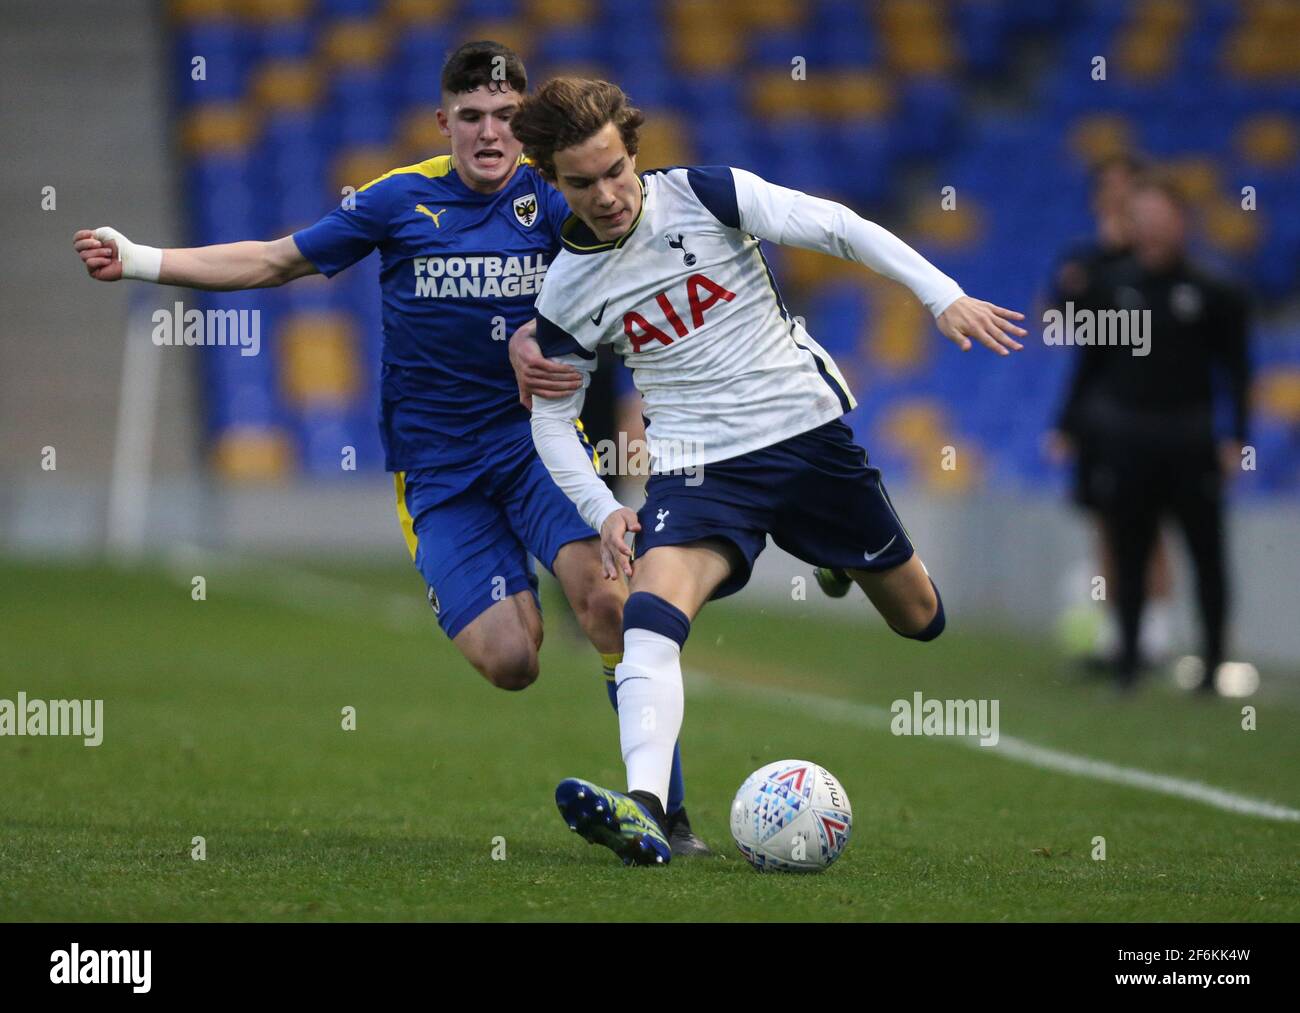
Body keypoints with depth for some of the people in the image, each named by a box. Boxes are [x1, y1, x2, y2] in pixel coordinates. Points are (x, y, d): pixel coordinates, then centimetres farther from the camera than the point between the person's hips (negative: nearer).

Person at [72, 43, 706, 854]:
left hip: (536, 440, 0)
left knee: (607, 598, -25)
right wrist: (142, 262, 6)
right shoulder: (401, 201, 1)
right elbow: (278, 261, 11)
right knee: (509, 662, -16)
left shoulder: (549, 196, -2)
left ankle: (666, 810, -15)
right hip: (438, 470, 0)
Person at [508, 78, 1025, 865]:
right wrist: (603, 511, -8)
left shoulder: (705, 195, -11)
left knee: (919, 619, 14)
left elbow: (837, 228, -9)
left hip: (809, 430, 0)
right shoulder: (569, 290, -4)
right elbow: (552, 416, 7)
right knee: (652, 608, -31)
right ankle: (644, 810, -46)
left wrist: (944, 295, -18)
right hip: (700, 467, 0)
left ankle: (853, 558, 53)